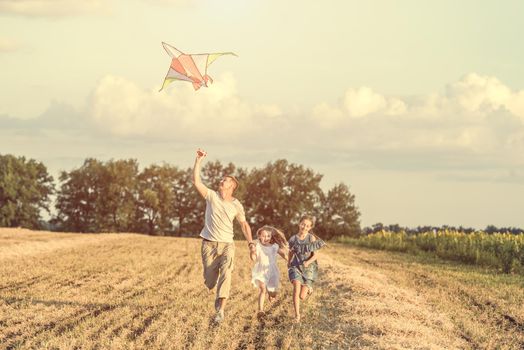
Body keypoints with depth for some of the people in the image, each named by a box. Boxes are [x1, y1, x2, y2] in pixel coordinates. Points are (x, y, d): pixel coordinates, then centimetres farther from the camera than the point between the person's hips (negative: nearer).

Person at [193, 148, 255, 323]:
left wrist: (251, 243, 1)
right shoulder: (212, 196, 0)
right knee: (210, 280, 3)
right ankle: (220, 295, 40)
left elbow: (244, 224, 13)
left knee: (225, 273, -22)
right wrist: (198, 160, -16)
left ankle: (220, 310, -28)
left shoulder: (237, 205, 2)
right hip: (209, 244, 1)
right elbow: (196, 181, -9)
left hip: (227, 244, -1)